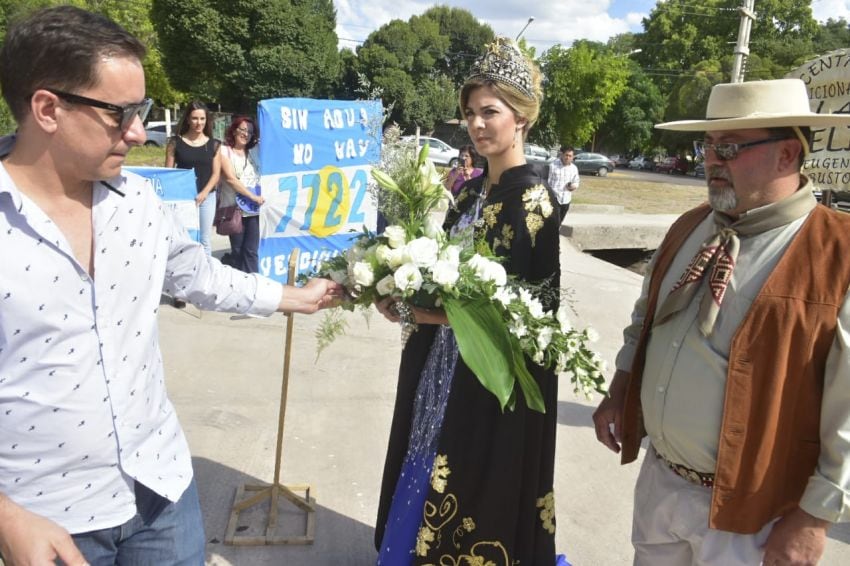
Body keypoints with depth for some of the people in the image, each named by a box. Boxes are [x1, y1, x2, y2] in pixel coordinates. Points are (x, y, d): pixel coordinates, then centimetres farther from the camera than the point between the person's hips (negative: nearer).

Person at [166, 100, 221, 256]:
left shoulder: (214, 144, 6)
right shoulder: (175, 142, 1)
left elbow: (216, 173, 2)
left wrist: (204, 193, -12)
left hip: (207, 197, 2)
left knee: (205, 240, 8)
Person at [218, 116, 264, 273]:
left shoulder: (253, 152, 16)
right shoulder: (224, 150, 2)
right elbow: (230, 178, -8)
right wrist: (253, 196, -12)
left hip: (254, 208, 3)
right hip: (235, 208, -3)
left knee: (251, 250, -1)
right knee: (237, 250, 4)